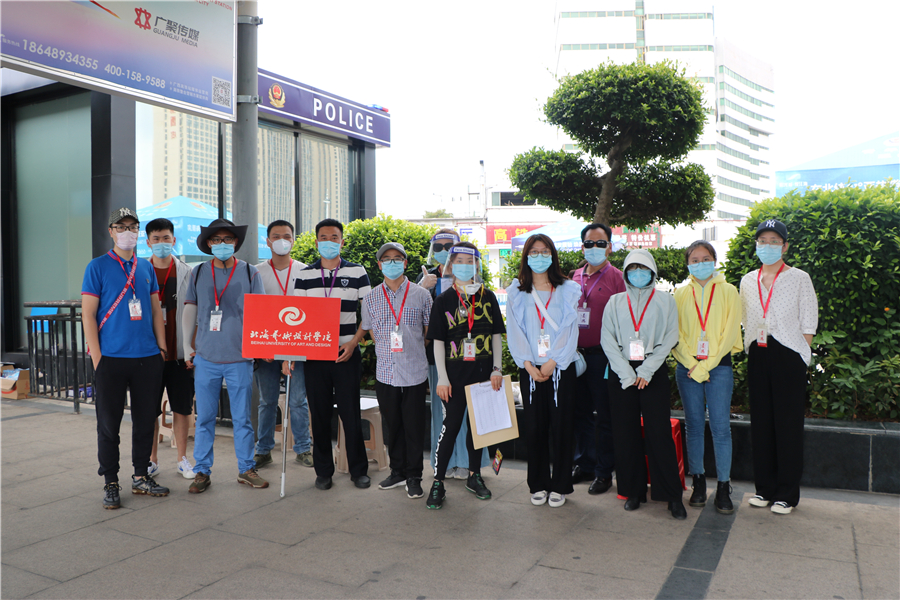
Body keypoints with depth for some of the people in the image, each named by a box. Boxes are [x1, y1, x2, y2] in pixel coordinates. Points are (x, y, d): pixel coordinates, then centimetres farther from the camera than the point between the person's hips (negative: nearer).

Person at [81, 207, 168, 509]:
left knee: (145, 419, 10)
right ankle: (111, 483, 17)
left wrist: (161, 348, 9)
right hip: (111, 359, -4)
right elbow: (88, 314, -4)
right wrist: (96, 358, -10)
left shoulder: (146, 268, 12)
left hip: (148, 358, 4)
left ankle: (141, 477, 23)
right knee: (109, 423, 4)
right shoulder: (97, 267, -1)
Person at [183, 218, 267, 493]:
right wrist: (187, 347, 10)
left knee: (242, 417, 6)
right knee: (204, 417, 7)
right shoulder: (198, 273, 7)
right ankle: (202, 471, 19)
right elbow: (190, 311, 12)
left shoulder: (249, 272, 3)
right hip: (206, 357, 1)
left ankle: (246, 469, 19)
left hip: (240, 358, -1)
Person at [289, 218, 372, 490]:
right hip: (314, 354, 2)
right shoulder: (304, 275, 8)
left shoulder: (357, 272, 3)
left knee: (351, 412, 2)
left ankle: (358, 469, 17)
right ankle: (323, 470, 22)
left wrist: (353, 343, -10)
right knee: (319, 414, 7)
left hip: (347, 354, -2)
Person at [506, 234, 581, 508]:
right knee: (534, 426, 3)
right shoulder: (516, 292, 8)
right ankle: (538, 485, 17)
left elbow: (570, 330, -2)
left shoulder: (568, 290, 6)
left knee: (561, 426, 0)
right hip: (530, 369, 1)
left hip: (561, 367, -1)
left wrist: (552, 362, -11)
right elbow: (514, 332, 2)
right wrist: (528, 364, -8)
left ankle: (560, 486, 13)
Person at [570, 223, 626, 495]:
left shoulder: (616, 277, -4)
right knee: (580, 412, 14)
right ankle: (584, 464, 29)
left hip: (602, 356, -5)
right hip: (576, 356, 5)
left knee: (604, 416, 3)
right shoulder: (574, 278, 12)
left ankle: (604, 472, 15)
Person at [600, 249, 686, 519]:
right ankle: (634, 490, 14)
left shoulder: (665, 301, 7)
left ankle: (672, 495, 5)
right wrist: (627, 373, -8)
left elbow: (669, 339, -1)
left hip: (653, 373, -2)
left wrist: (645, 371, -9)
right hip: (622, 373, 2)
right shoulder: (615, 302, 11)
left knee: (659, 432, -5)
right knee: (625, 433, 3)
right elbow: (608, 340, 3)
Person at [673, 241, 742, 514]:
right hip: (687, 367, 2)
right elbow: (675, 333, 5)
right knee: (694, 426, 5)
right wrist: (692, 365, -7)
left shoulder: (728, 291, 5)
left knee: (721, 427, -4)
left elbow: (730, 332, -2)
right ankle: (698, 483, 15)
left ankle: (723, 488, 4)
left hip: (719, 366, -2)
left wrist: (706, 365, -9)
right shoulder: (681, 293, 10)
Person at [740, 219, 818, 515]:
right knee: (761, 422, 7)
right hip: (757, 356, 4)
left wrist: (800, 357, -6)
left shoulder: (799, 278, 1)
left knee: (788, 424, -1)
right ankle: (765, 488, 18)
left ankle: (787, 494, 9)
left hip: (788, 356, -4)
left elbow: (808, 322, -1)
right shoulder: (748, 281, 12)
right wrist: (751, 351, 11)